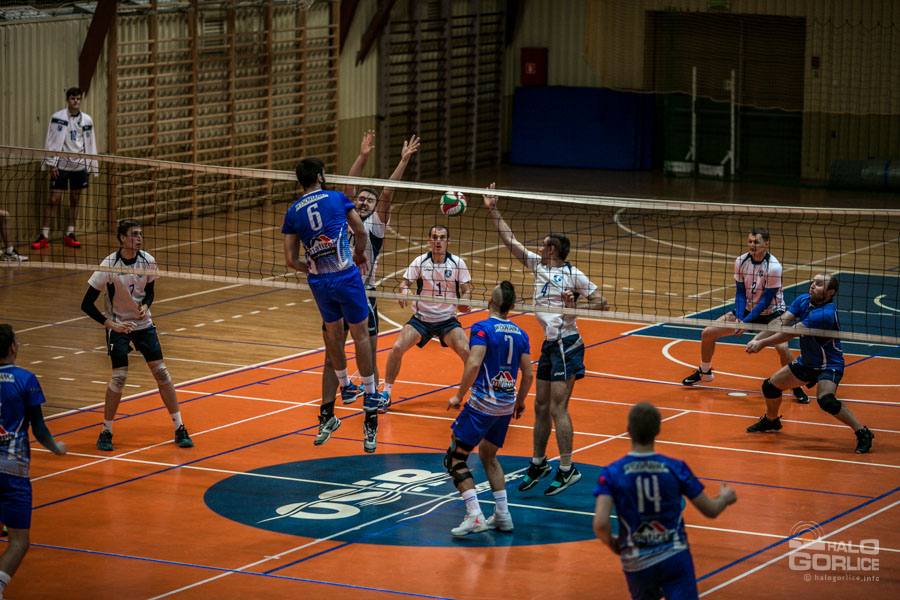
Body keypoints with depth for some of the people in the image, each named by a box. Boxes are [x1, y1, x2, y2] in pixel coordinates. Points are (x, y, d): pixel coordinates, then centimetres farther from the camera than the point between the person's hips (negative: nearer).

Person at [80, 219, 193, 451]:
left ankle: (179, 429, 7)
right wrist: (110, 324, -25)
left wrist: (145, 306, -14)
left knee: (161, 372, -2)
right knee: (119, 376, -13)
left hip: (143, 323, 4)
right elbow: (87, 304, -18)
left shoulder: (148, 261, -9)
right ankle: (106, 432, 4)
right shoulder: (109, 266, -21)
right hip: (118, 325, -4)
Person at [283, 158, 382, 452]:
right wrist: (360, 254, 31)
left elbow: (291, 260, 3)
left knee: (333, 334, 23)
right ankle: (370, 398, 6)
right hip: (346, 277, -3)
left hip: (319, 283, 3)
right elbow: (360, 232, 10)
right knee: (360, 335, 5)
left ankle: (344, 386, 41)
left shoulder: (293, 212, 5)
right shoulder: (337, 199, 0)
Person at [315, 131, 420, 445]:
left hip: (364, 299, -3)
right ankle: (327, 417, 13)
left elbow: (387, 193, -6)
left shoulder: (376, 224, 3)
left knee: (368, 361, 2)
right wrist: (362, 156, 6)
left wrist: (403, 162, -11)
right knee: (332, 361, 6)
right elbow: (349, 187, 7)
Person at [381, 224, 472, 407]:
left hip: (447, 319, 0)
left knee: (467, 351, -22)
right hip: (421, 318, 0)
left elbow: (467, 290, -2)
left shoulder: (457, 263, -5)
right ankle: (386, 394, -3)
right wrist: (404, 290, -29)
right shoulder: (420, 262, -5)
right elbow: (405, 282, -5)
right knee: (397, 348, -19)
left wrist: (464, 301, -24)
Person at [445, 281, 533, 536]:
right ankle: (502, 514, 19)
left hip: (482, 404, -7)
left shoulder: (482, 328, -10)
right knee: (488, 456, 25)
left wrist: (459, 395, -13)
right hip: (506, 405, 7)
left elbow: (474, 364, -22)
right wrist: (519, 401, 24)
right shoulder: (520, 334, 7)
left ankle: (475, 516, -13)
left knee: (455, 459, 0)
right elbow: (528, 374, 9)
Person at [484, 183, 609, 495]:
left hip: (566, 346, -8)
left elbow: (602, 304, -7)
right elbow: (510, 241, 15)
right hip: (548, 344, 8)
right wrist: (493, 210, 12)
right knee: (541, 405, 12)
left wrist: (575, 303, -23)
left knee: (557, 408, -11)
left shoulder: (573, 275, -9)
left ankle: (567, 469, -8)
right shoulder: (538, 265, 11)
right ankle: (539, 464, 23)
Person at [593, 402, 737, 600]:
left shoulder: (612, 474, -8)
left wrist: (612, 544, 5)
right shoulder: (676, 469, -6)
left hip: (636, 564, 1)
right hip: (675, 557, -1)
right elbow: (711, 511, 3)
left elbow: (600, 524, -18)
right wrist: (725, 498, 27)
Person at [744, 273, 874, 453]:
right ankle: (771, 420, 43)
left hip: (829, 366, -8)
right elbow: (780, 323, -10)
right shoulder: (803, 300, -7)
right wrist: (756, 339, -23)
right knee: (770, 386, 13)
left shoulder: (825, 314, -32)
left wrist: (762, 343, -23)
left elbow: (791, 333, -29)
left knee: (826, 400, -32)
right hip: (806, 362, 8)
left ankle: (862, 433, -19)